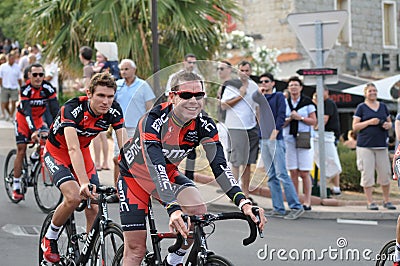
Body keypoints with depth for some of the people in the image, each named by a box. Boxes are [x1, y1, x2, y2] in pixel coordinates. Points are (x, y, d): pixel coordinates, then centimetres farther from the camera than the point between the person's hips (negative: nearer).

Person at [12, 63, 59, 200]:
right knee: (21, 150, -8)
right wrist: (33, 131, -49)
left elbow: (55, 109, -22)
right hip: (23, 119, -3)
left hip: (38, 119, 3)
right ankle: (16, 187, -5)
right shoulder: (25, 89, -27)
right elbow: (27, 112, -36)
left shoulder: (48, 88, -19)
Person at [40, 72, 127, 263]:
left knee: (94, 207, -8)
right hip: (57, 152, -5)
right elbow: (73, 149, -43)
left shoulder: (113, 111, -19)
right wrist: (83, 183, -54)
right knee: (74, 197, -26)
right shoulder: (73, 109, -33)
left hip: (83, 152, 5)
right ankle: (49, 239, -1)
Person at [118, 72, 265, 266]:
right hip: (134, 175, -4)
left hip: (169, 174, 4)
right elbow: (156, 168, -43)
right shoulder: (154, 120, -33)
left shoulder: (203, 125, -19)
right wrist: (173, 209, -56)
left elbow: (219, 165, -25)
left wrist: (243, 202, -41)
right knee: (135, 249, -8)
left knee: (198, 210, -24)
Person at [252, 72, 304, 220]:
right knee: (271, 176, 5)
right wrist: (259, 90, -8)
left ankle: (296, 206, -10)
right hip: (263, 140, 6)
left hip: (275, 140, -6)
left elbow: (281, 116, -7)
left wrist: (275, 133, -13)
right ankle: (278, 208, 7)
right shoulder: (261, 97, 17)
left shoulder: (278, 96, 2)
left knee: (281, 174, -12)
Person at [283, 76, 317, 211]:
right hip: (289, 138, 3)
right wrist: (289, 118, -9)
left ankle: (307, 201, 0)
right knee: (293, 172, 2)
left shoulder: (307, 102, 1)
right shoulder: (284, 103, 10)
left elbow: (313, 121, 0)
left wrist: (300, 118, -12)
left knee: (304, 172, -5)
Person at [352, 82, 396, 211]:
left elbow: (390, 122, 22)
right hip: (365, 146, -3)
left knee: (385, 174, 2)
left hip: (381, 145, 4)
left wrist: (388, 125, -1)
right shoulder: (361, 107, 3)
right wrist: (369, 122, -13)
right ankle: (370, 202, 4)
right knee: (367, 174, -4)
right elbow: (355, 126, -1)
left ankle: (386, 201, 15)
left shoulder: (383, 106, 14)